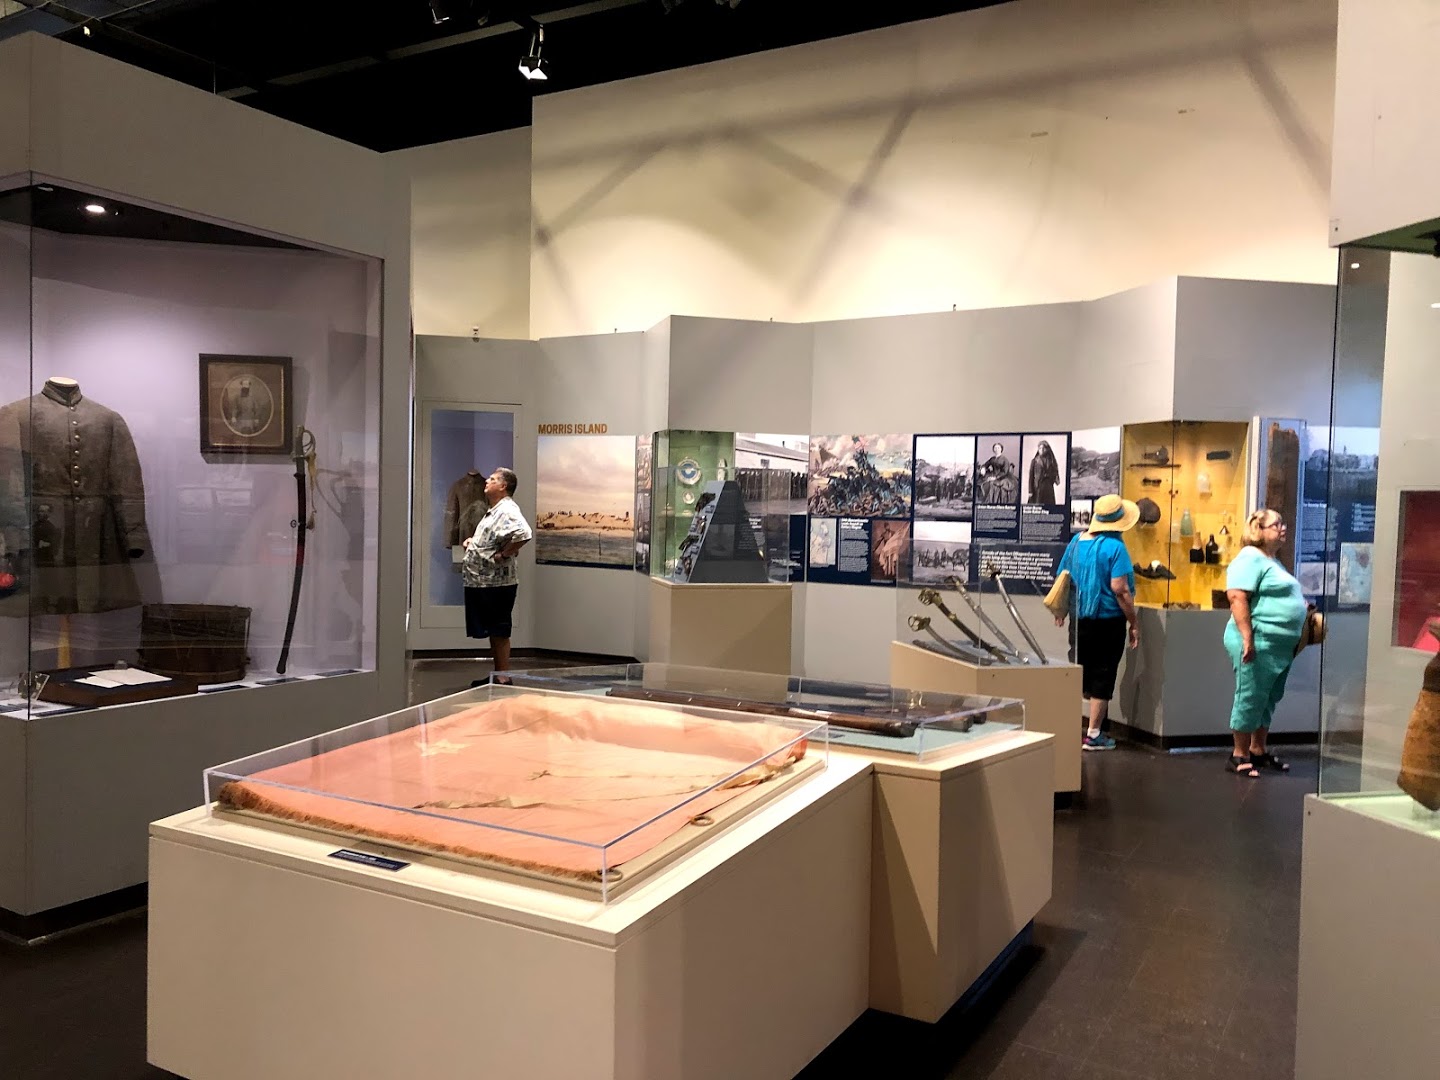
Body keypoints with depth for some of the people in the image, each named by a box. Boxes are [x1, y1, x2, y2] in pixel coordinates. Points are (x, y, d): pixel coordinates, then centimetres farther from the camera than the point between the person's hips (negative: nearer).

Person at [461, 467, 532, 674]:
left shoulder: (507, 510, -16)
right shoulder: (495, 510, 17)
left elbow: (523, 533, -35)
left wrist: (503, 555, -23)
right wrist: (472, 541, 14)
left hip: (496, 583, -10)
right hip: (483, 582, 10)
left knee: (499, 633, -2)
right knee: (493, 632, 15)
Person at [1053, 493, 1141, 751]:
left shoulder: (1077, 540, 4)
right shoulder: (1114, 546, -15)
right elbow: (1120, 589, -19)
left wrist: (1061, 611, 22)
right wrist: (1134, 624, -12)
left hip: (1079, 619, 6)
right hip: (1108, 621, -6)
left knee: (1080, 673, 16)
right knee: (1103, 676, 3)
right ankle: (1093, 735, 8)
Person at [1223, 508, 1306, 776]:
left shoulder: (1272, 561, 20)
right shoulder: (1251, 558, -11)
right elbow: (1237, 598, -21)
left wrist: (1304, 609, 18)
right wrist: (1247, 639, -26)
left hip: (1280, 646, 10)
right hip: (1259, 643, -10)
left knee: (1269, 700, 15)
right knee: (1251, 698, -3)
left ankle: (1258, 751, 26)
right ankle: (1239, 756, 5)